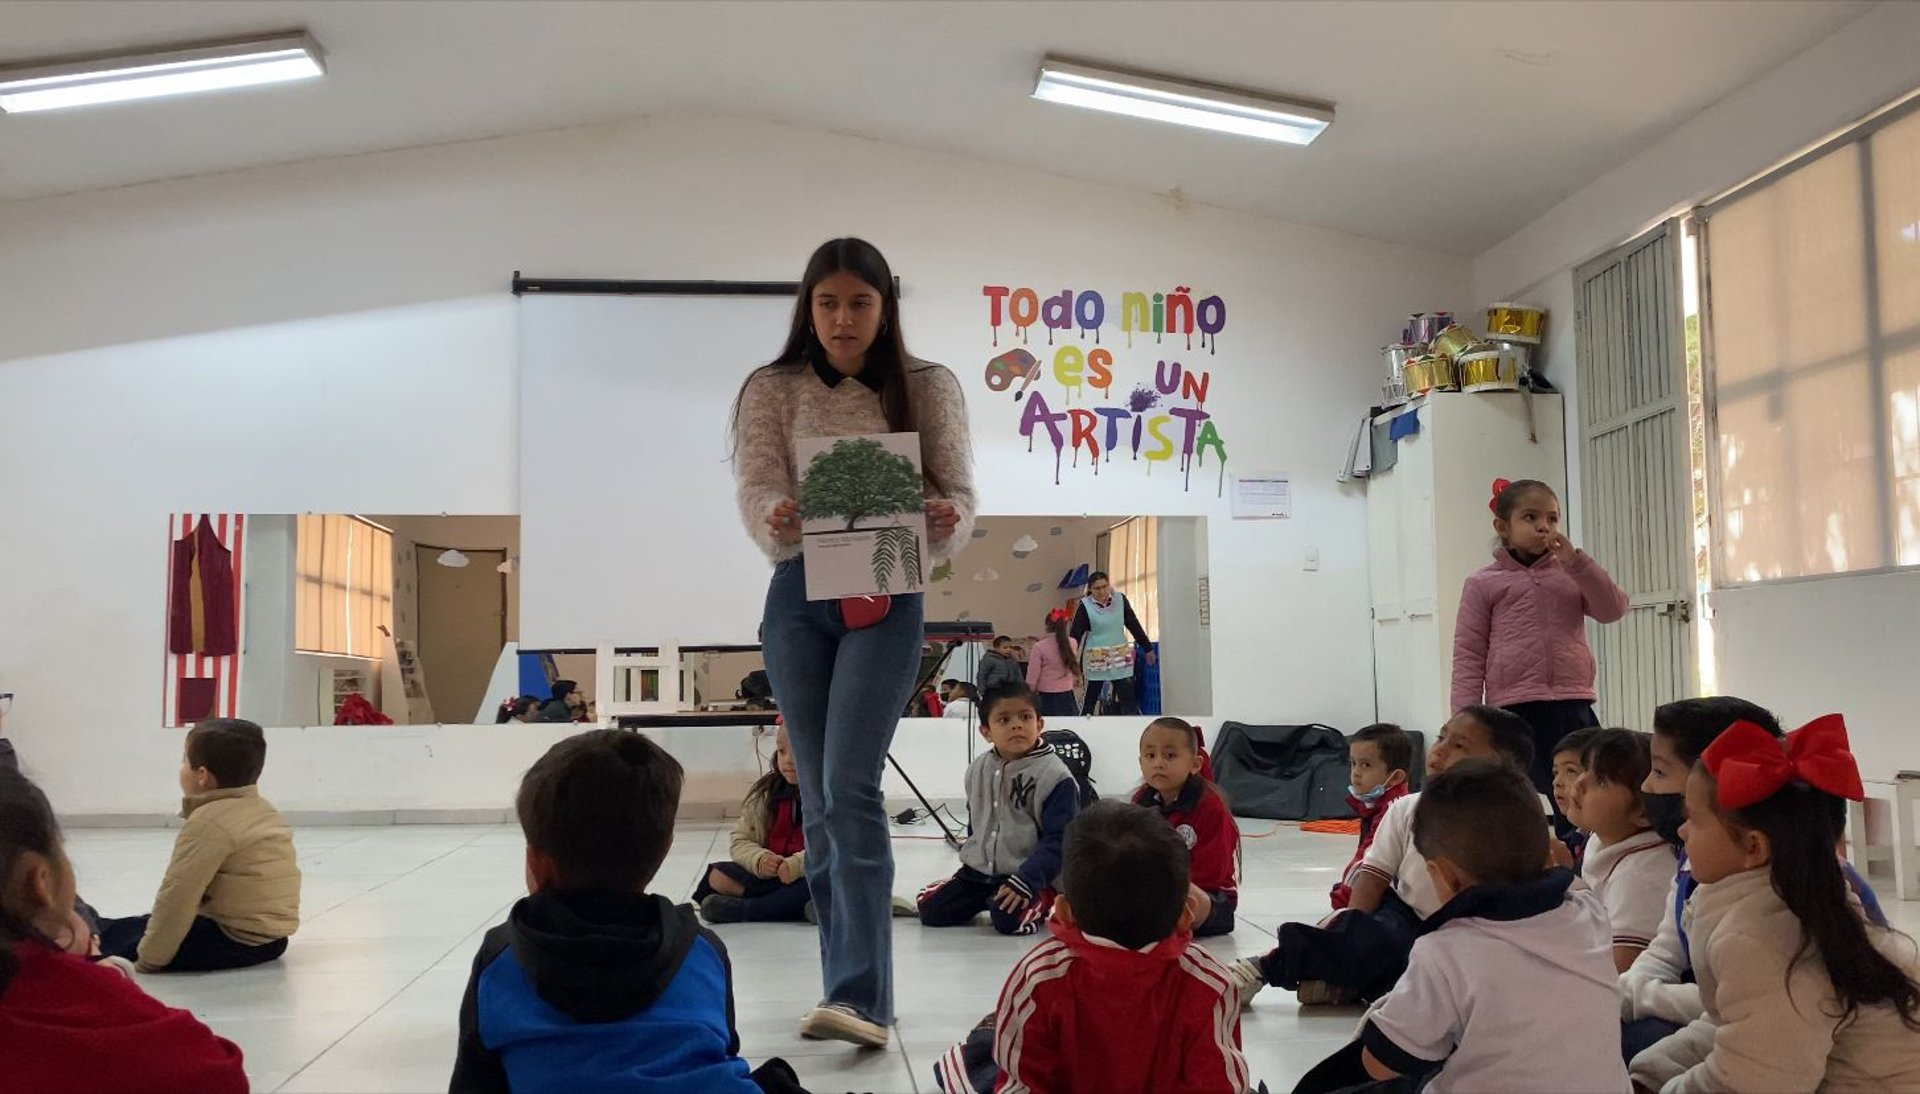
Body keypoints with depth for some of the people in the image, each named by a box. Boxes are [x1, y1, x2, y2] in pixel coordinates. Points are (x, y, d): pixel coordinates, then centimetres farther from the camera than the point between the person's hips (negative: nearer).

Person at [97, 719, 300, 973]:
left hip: (237, 941, -9)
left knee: (118, 936, -1)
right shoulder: (264, 809, 12)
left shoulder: (207, 822, -15)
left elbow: (177, 898, -15)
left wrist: (148, 958, -8)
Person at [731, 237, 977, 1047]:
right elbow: (755, 488, -8)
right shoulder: (771, 391, 4)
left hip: (886, 600, -2)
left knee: (850, 789, -15)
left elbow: (958, 491, -2)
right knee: (819, 798, 6)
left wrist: (947, 521, -26)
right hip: (798, 599, 2)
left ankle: (860, 995, -15)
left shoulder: (928, 389, 4)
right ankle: (854, 988, 17)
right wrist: (778, 519, -32)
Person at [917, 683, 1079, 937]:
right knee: (931, 909, -5)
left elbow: (1059, 840, -20)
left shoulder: (1055, 777, -18)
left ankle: (1043, 900, 1)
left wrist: (1025, 880, -27)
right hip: (978, 870, 6)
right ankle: (981, 901, 20)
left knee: (1009, 918, -31)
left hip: (1030, 874, -6)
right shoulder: (978, 770, 3)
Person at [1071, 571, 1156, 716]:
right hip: (1096, 659, -2)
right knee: (1091, 698, 4)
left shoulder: (1120, 599, 0)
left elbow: (1134, 625, 7)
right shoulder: (1085, 606, -9)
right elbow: (1075, 634, -10)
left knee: (1128, 698, -2)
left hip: (1120, 657, 2)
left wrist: (1148, 648, 10)